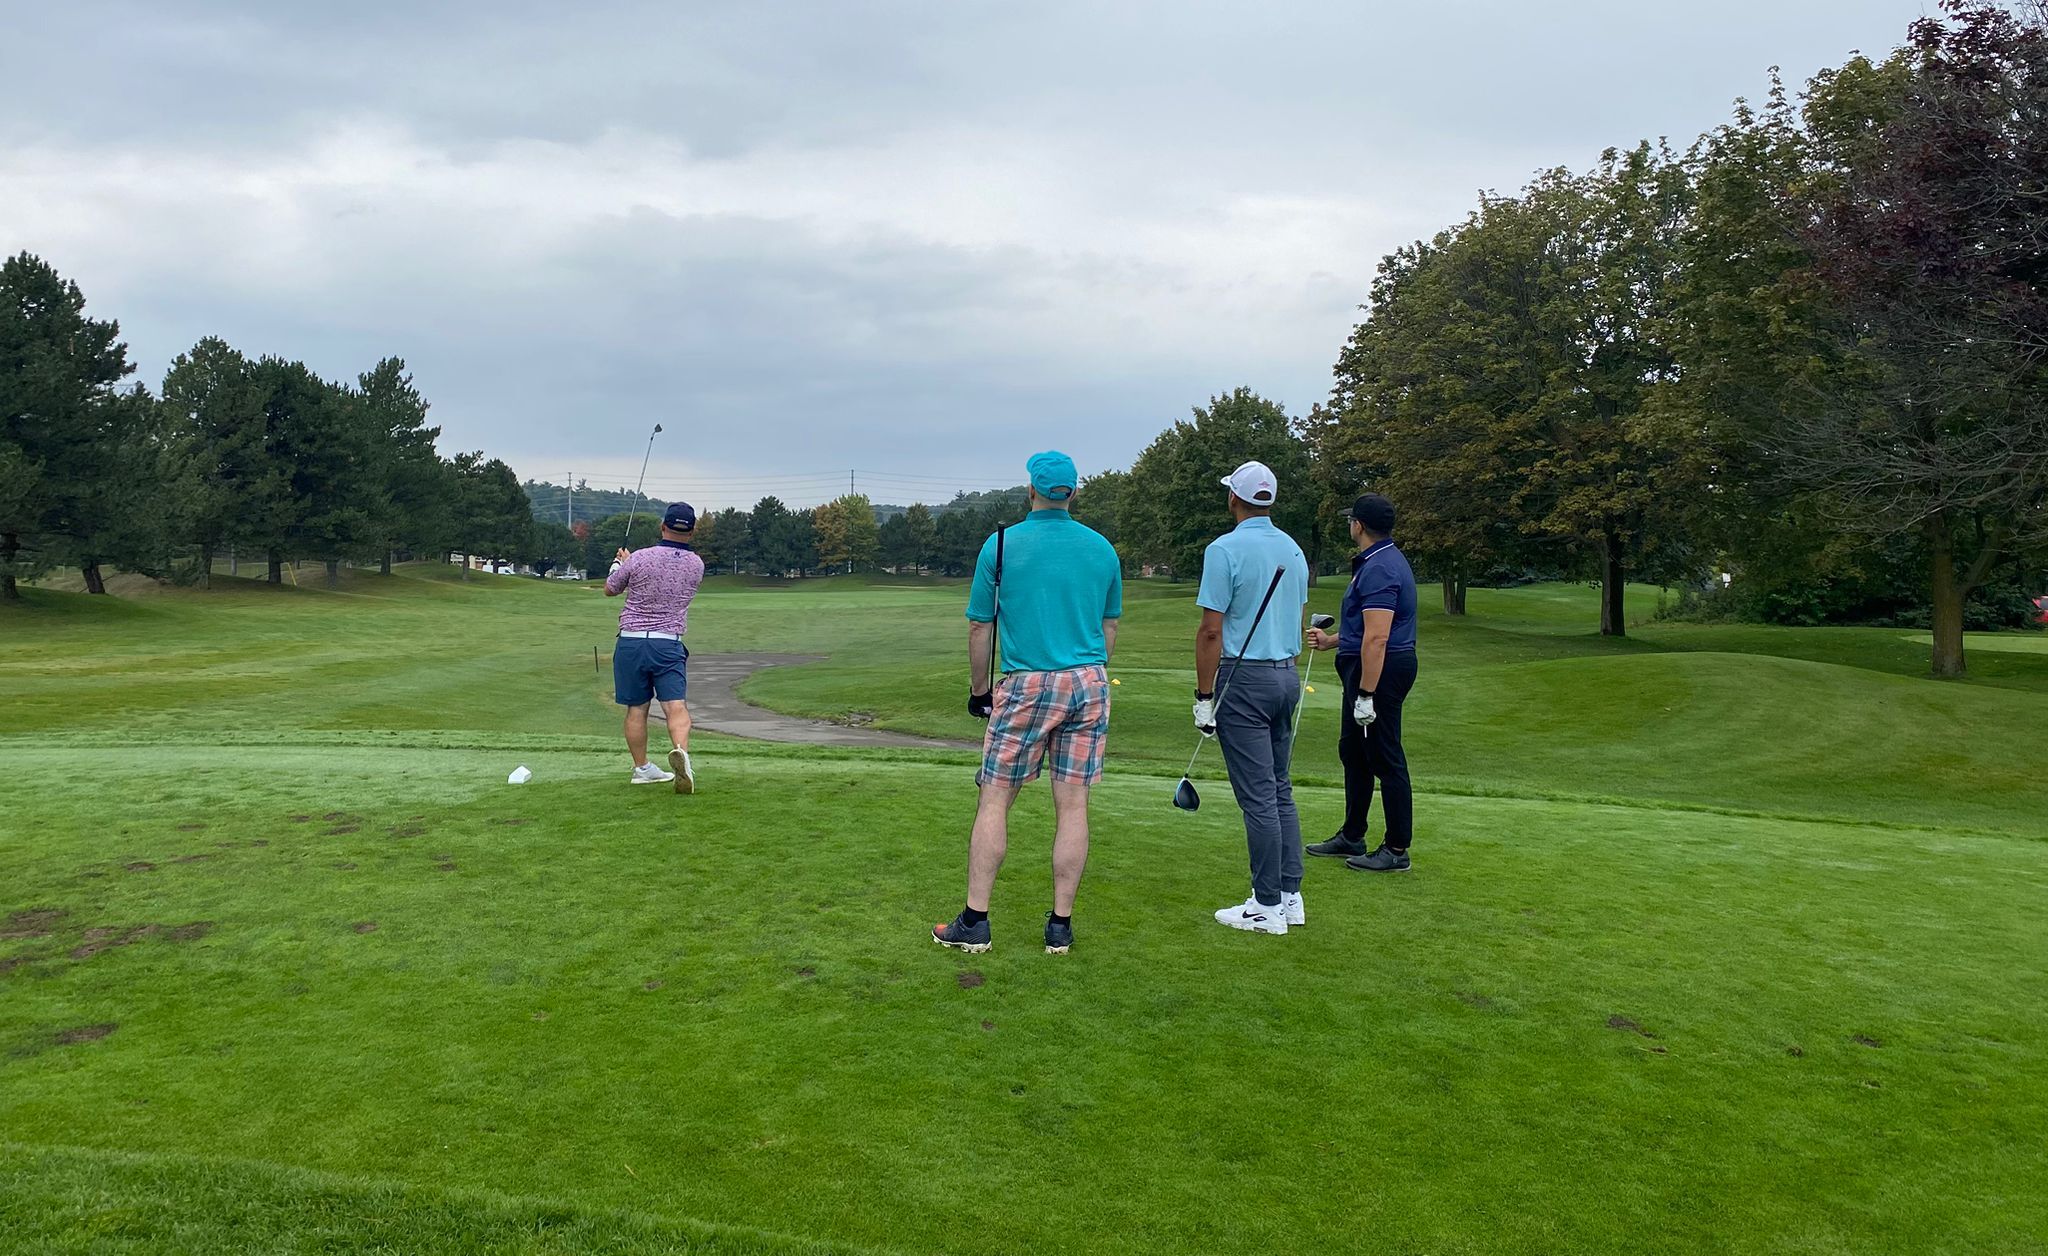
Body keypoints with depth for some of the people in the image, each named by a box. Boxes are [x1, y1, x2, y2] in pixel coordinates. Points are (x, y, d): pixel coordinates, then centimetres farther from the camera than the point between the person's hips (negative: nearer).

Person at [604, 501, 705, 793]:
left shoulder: (640, 558, -8)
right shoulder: (696, 564, 2)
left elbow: (609, 589, 9)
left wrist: (620, 563, 29)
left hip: (631, 640, 0)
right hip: (669, 643, 0)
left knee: (636, 709, 10)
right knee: (676, 705, -8)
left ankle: (642, 768, 20)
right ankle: (681, 751, -35)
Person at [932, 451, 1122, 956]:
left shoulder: (1001, 546, -3)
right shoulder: (1103, 549, 7)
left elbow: (980, 628, 1)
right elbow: (1109, 627, 13)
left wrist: (979, 690, 12)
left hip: (1028, 686, -3)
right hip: (1090, 685, 3)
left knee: (994, 800, 4)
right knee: (1073, 805, 5)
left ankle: (975, 921, 5)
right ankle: (1060, 924, 9)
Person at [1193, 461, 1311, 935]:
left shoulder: (1225, 550, -13)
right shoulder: (1293, 550, 10)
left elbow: (1211, 631, -15)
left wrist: (1203, 697, -10)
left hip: (1244, 680, -8)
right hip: (1288, 676, 8)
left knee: (1258, 797, -4)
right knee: (1280, 790, 14)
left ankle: (1267, 907, 2)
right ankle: (1290, 895, 18)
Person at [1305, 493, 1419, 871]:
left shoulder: (1379, 569, -21)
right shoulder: (1383, 561, 14)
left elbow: (1377, 638, -26)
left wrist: (1366, 694, -26)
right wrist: (1332, 641, 32)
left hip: (1378, 671, -11)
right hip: (1367, 667, 11)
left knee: (1386, 760, -3)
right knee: (1353, 752, 18)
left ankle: (1397, 850, 5)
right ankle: (1351, 837, 28)